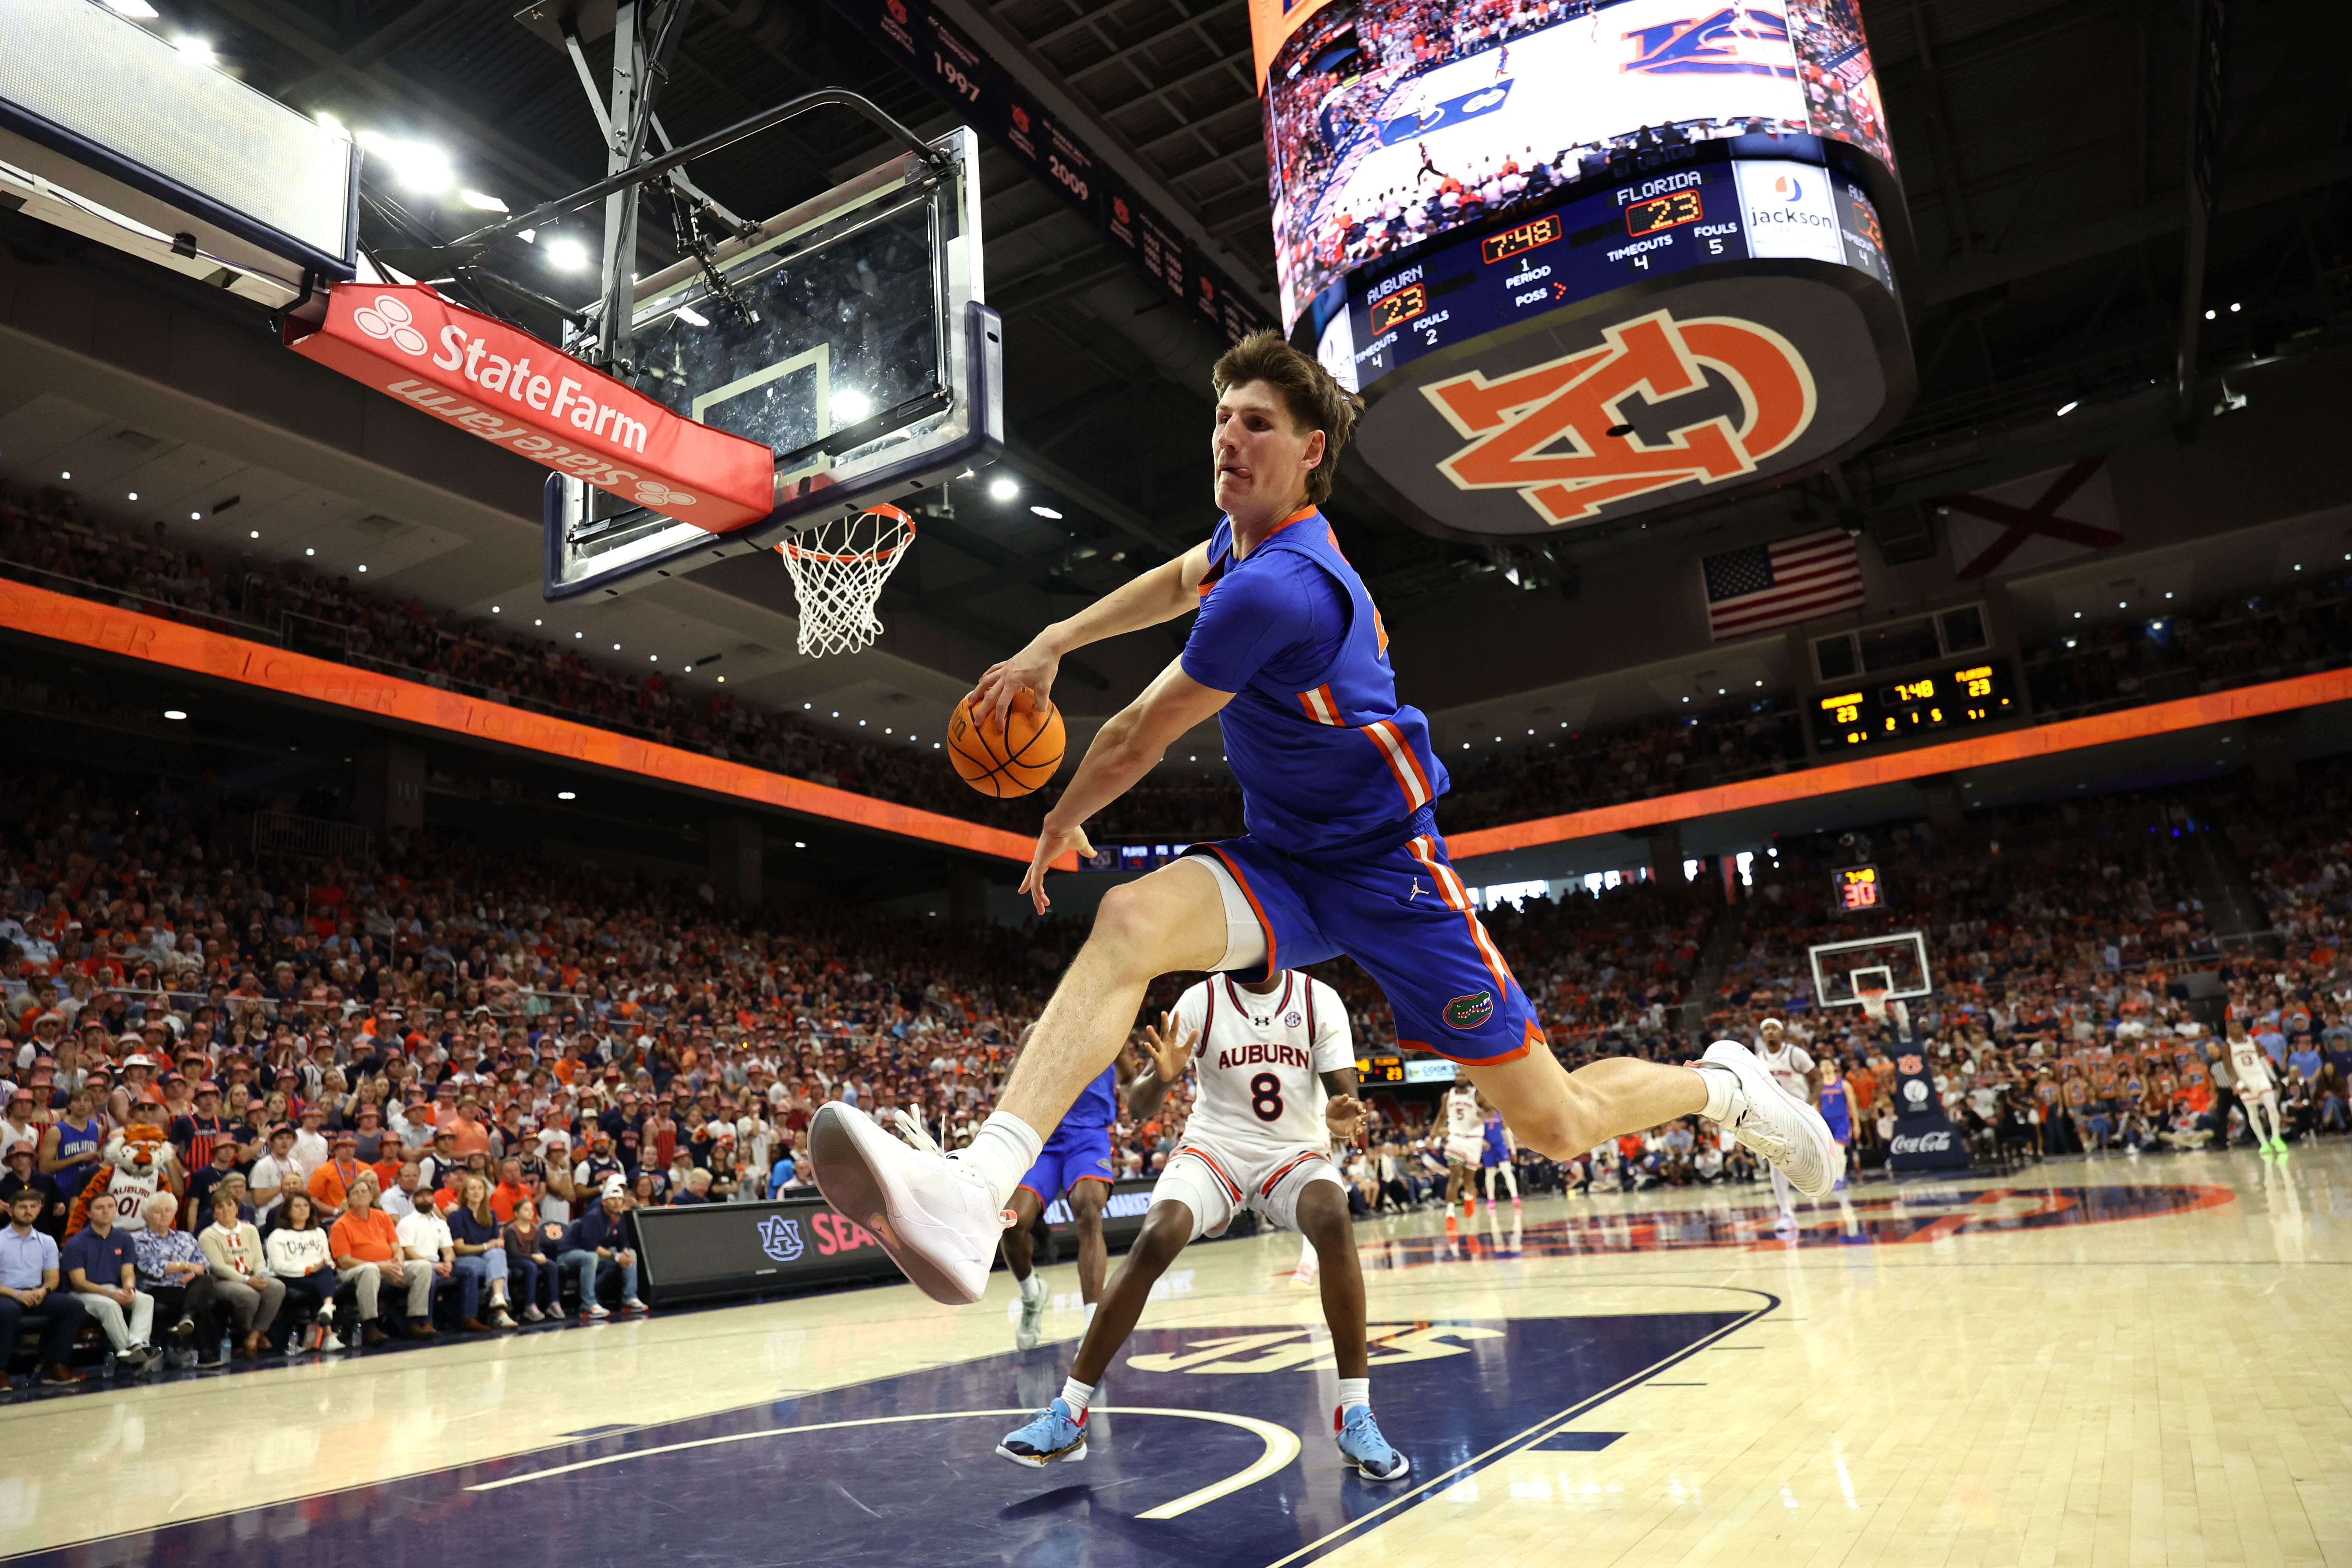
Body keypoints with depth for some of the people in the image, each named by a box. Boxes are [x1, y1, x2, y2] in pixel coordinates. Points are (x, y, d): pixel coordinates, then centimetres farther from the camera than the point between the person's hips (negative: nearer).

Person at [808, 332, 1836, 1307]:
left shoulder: (1278, 587, -26)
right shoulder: (1253, 533, 3)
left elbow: (1134, 743, -15)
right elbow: (1180, 581, 27)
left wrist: (1059, 829, 3)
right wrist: (1051, 645, 18)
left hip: (1383, 871, -7)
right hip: (1279, 864, 8)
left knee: (1556, 1127, -1)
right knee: (1133, 920, -26)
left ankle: (1723, 1086, 31)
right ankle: (977, 1192, -39)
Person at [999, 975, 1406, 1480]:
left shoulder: (1320, 1002, -7)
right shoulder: (1200, 1002, -9)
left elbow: (1345, 1097, -9)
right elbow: (1138, 1107, -10)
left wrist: (1342, 1118, -34)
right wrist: (1161, 1078, -34)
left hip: (1296, 1152, 0)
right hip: (1215, 1147, 0)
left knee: (1334, 1221, -32)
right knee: (1154, 1241, -26)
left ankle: (1355, 1415, -21)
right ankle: (1069, 1414, -15)